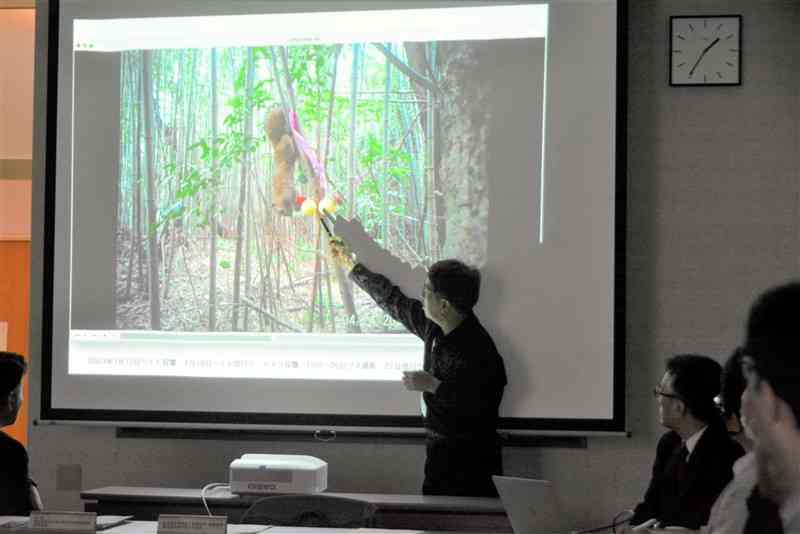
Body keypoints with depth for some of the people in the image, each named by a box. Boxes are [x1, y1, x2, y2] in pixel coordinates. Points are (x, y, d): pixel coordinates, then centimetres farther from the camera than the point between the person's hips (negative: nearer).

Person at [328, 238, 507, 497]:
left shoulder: (477, 348, -22)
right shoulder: (434, 326, 4)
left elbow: (482, 405, -27)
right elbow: (394, 301, 19)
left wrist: (433, 385, -22)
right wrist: (352, 267, 27)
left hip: (468, 457, -8)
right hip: (440, 447, 8)